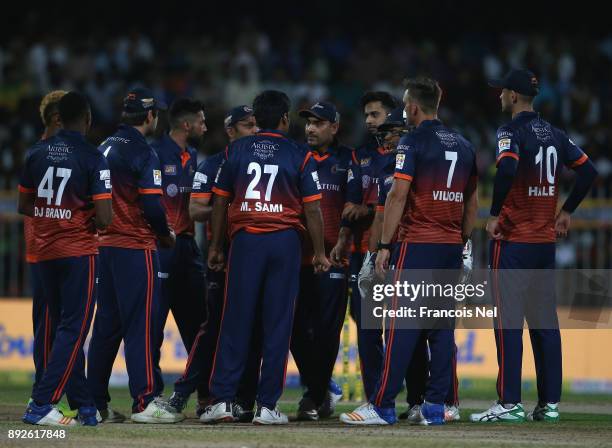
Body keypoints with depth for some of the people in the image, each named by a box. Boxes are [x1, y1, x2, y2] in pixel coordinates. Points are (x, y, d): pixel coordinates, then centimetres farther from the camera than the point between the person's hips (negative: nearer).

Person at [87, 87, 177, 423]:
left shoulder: (105, 147, 12)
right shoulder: (142, 153, -12)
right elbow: (152, 205, -18)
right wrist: (166, 235, -1)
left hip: (104, 243, 8)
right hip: (136, 247, -8)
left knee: (106, 324, 12)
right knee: (141, 324, -5)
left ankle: (95, 402, 13)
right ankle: (144, 402, -8)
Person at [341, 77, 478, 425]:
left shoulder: (413, 142, -6)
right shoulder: (464, 145, 15)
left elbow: (398, 195, -12)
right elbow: (473, 203, 18)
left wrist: (385, 245, -9)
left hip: (417, 243, -6)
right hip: (451, 246, 6)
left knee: (402, 326, -7)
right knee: (442, 326, 7)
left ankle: (383, 406, -9)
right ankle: (435, 406, 6)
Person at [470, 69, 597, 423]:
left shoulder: (512, 132, -10)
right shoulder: (553, 133, 12)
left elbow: (507, 170, -28)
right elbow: (588, 171, 14)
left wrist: (495, 215, -18)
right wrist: (566, 211, 19)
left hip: (513, 239, -7)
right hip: (546, 241, 7)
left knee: (508, 319, -5)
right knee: (545, 320, 9)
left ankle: (510, 403, -9)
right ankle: (550, 403, 9)